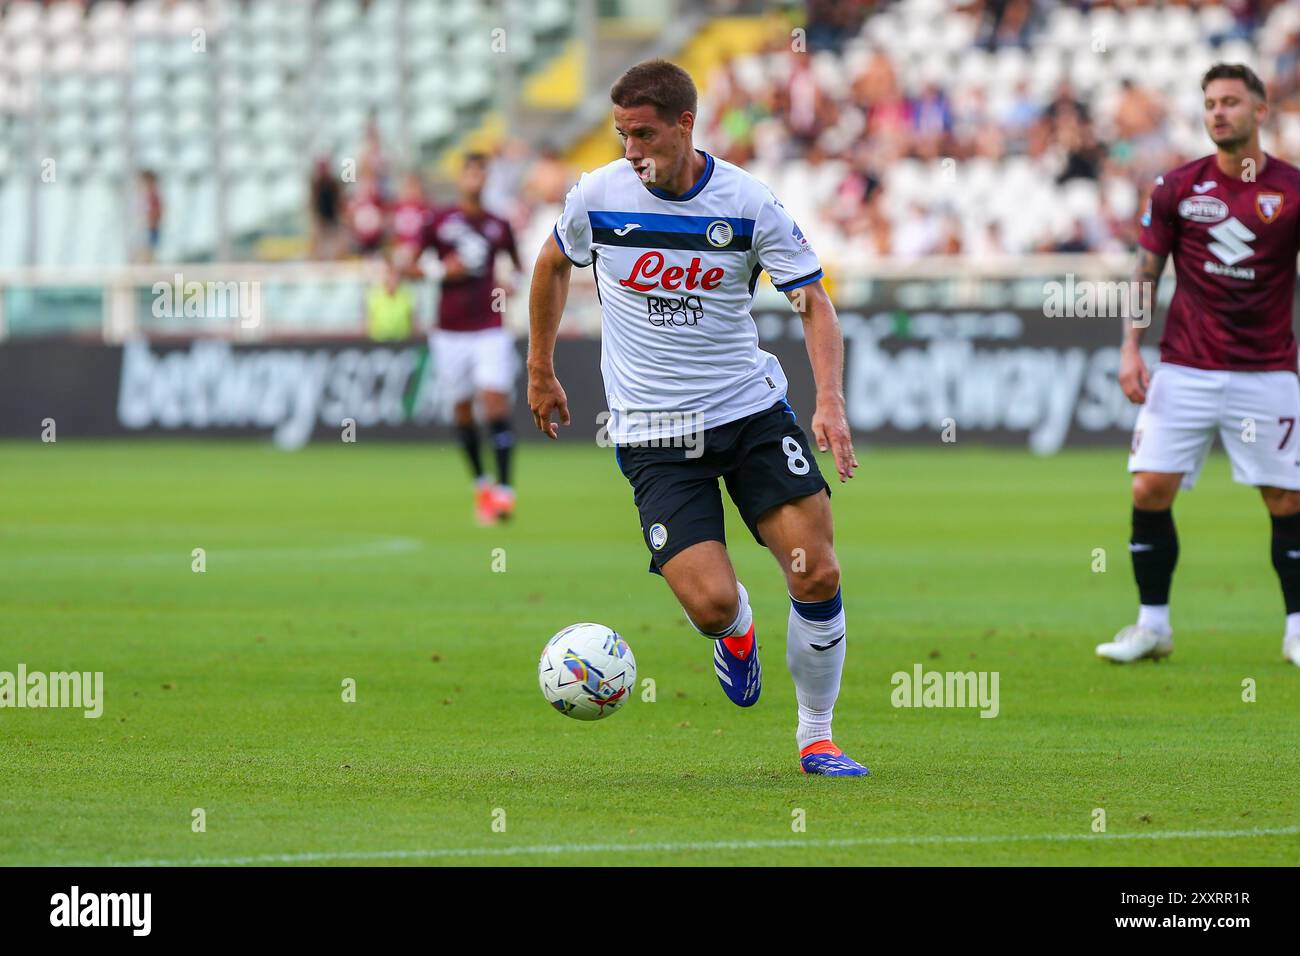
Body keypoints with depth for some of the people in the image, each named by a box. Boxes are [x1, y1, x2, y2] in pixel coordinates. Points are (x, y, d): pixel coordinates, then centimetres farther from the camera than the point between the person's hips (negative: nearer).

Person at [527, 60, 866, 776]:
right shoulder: (598, 195, -6)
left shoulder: (747, 203, -8)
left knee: (818, 575, -10)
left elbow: (814, 305, -4)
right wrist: (541, 370, 21)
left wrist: (830, 404, -19)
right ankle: (735, 631, 24)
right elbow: (553, 265, 16)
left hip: (751, 407, 1)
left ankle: (816, 737, 10)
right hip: (654, 434, -1)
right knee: (711, 603, -16)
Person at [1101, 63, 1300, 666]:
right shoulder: (1177, 187, 4)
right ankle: (1152, 625, 7)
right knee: (1150, 491, -6)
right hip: (1184, 370, 1)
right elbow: (1146, 272, 10)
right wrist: (1130, 347, 0)